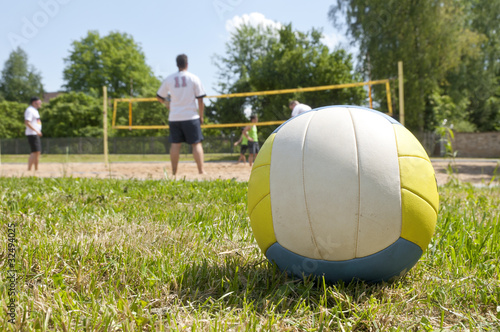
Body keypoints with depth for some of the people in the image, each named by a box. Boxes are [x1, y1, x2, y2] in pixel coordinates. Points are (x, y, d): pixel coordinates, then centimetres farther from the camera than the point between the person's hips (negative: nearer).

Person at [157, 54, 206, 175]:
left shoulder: (169, 79, 5)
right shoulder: (193, 78, -2)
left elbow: (159, 97, 11)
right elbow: (200, 99, -4)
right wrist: (201, 116, 5)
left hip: (174, 117, 3)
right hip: (191, 116, -3)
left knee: (175, 144, 6)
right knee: (196, 144, 0)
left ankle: (174, 172, 7)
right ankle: (201, 171, -5)